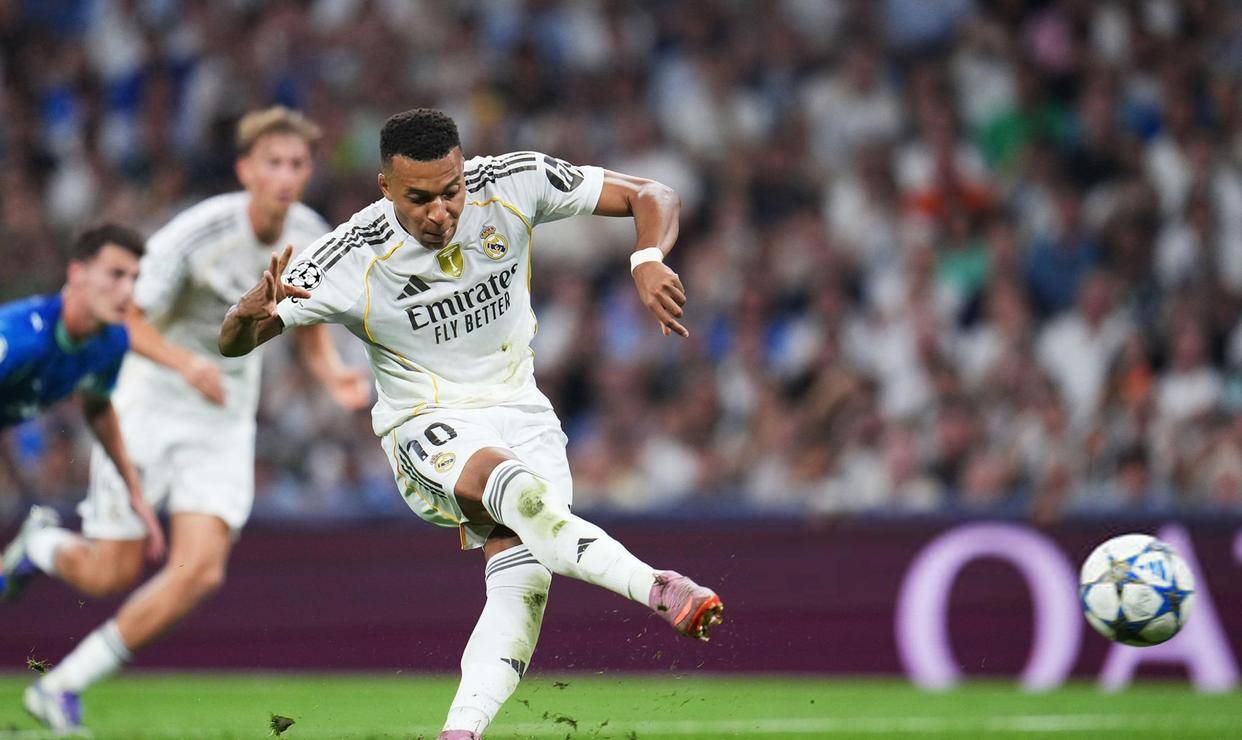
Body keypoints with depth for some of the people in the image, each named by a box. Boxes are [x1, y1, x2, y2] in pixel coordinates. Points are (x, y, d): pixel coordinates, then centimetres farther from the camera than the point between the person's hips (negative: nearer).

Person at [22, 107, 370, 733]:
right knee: (113, 575, -1)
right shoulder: (194, 234, -21)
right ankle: (44, 546, 37)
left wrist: (335, 375, -8)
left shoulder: (311, 238, -4)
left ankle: (63, 685, -1)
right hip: (150, 405, -4)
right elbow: (126, 319, -17)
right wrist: (186, 363, -35)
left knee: (199, 572, -14)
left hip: (225, 420, 4)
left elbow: (311, 329, 13)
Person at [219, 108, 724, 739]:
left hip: (520, 414, 3)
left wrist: (648, 261, -25)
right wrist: (250, 313, -35)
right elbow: (231, 344, -10)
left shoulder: (514, 184, -11)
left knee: (522, 580, -22)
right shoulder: (350, 260, -17)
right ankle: (661, 590, -46)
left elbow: (651, 197, -3)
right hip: (427, 428, -3)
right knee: (518, 490, -37)